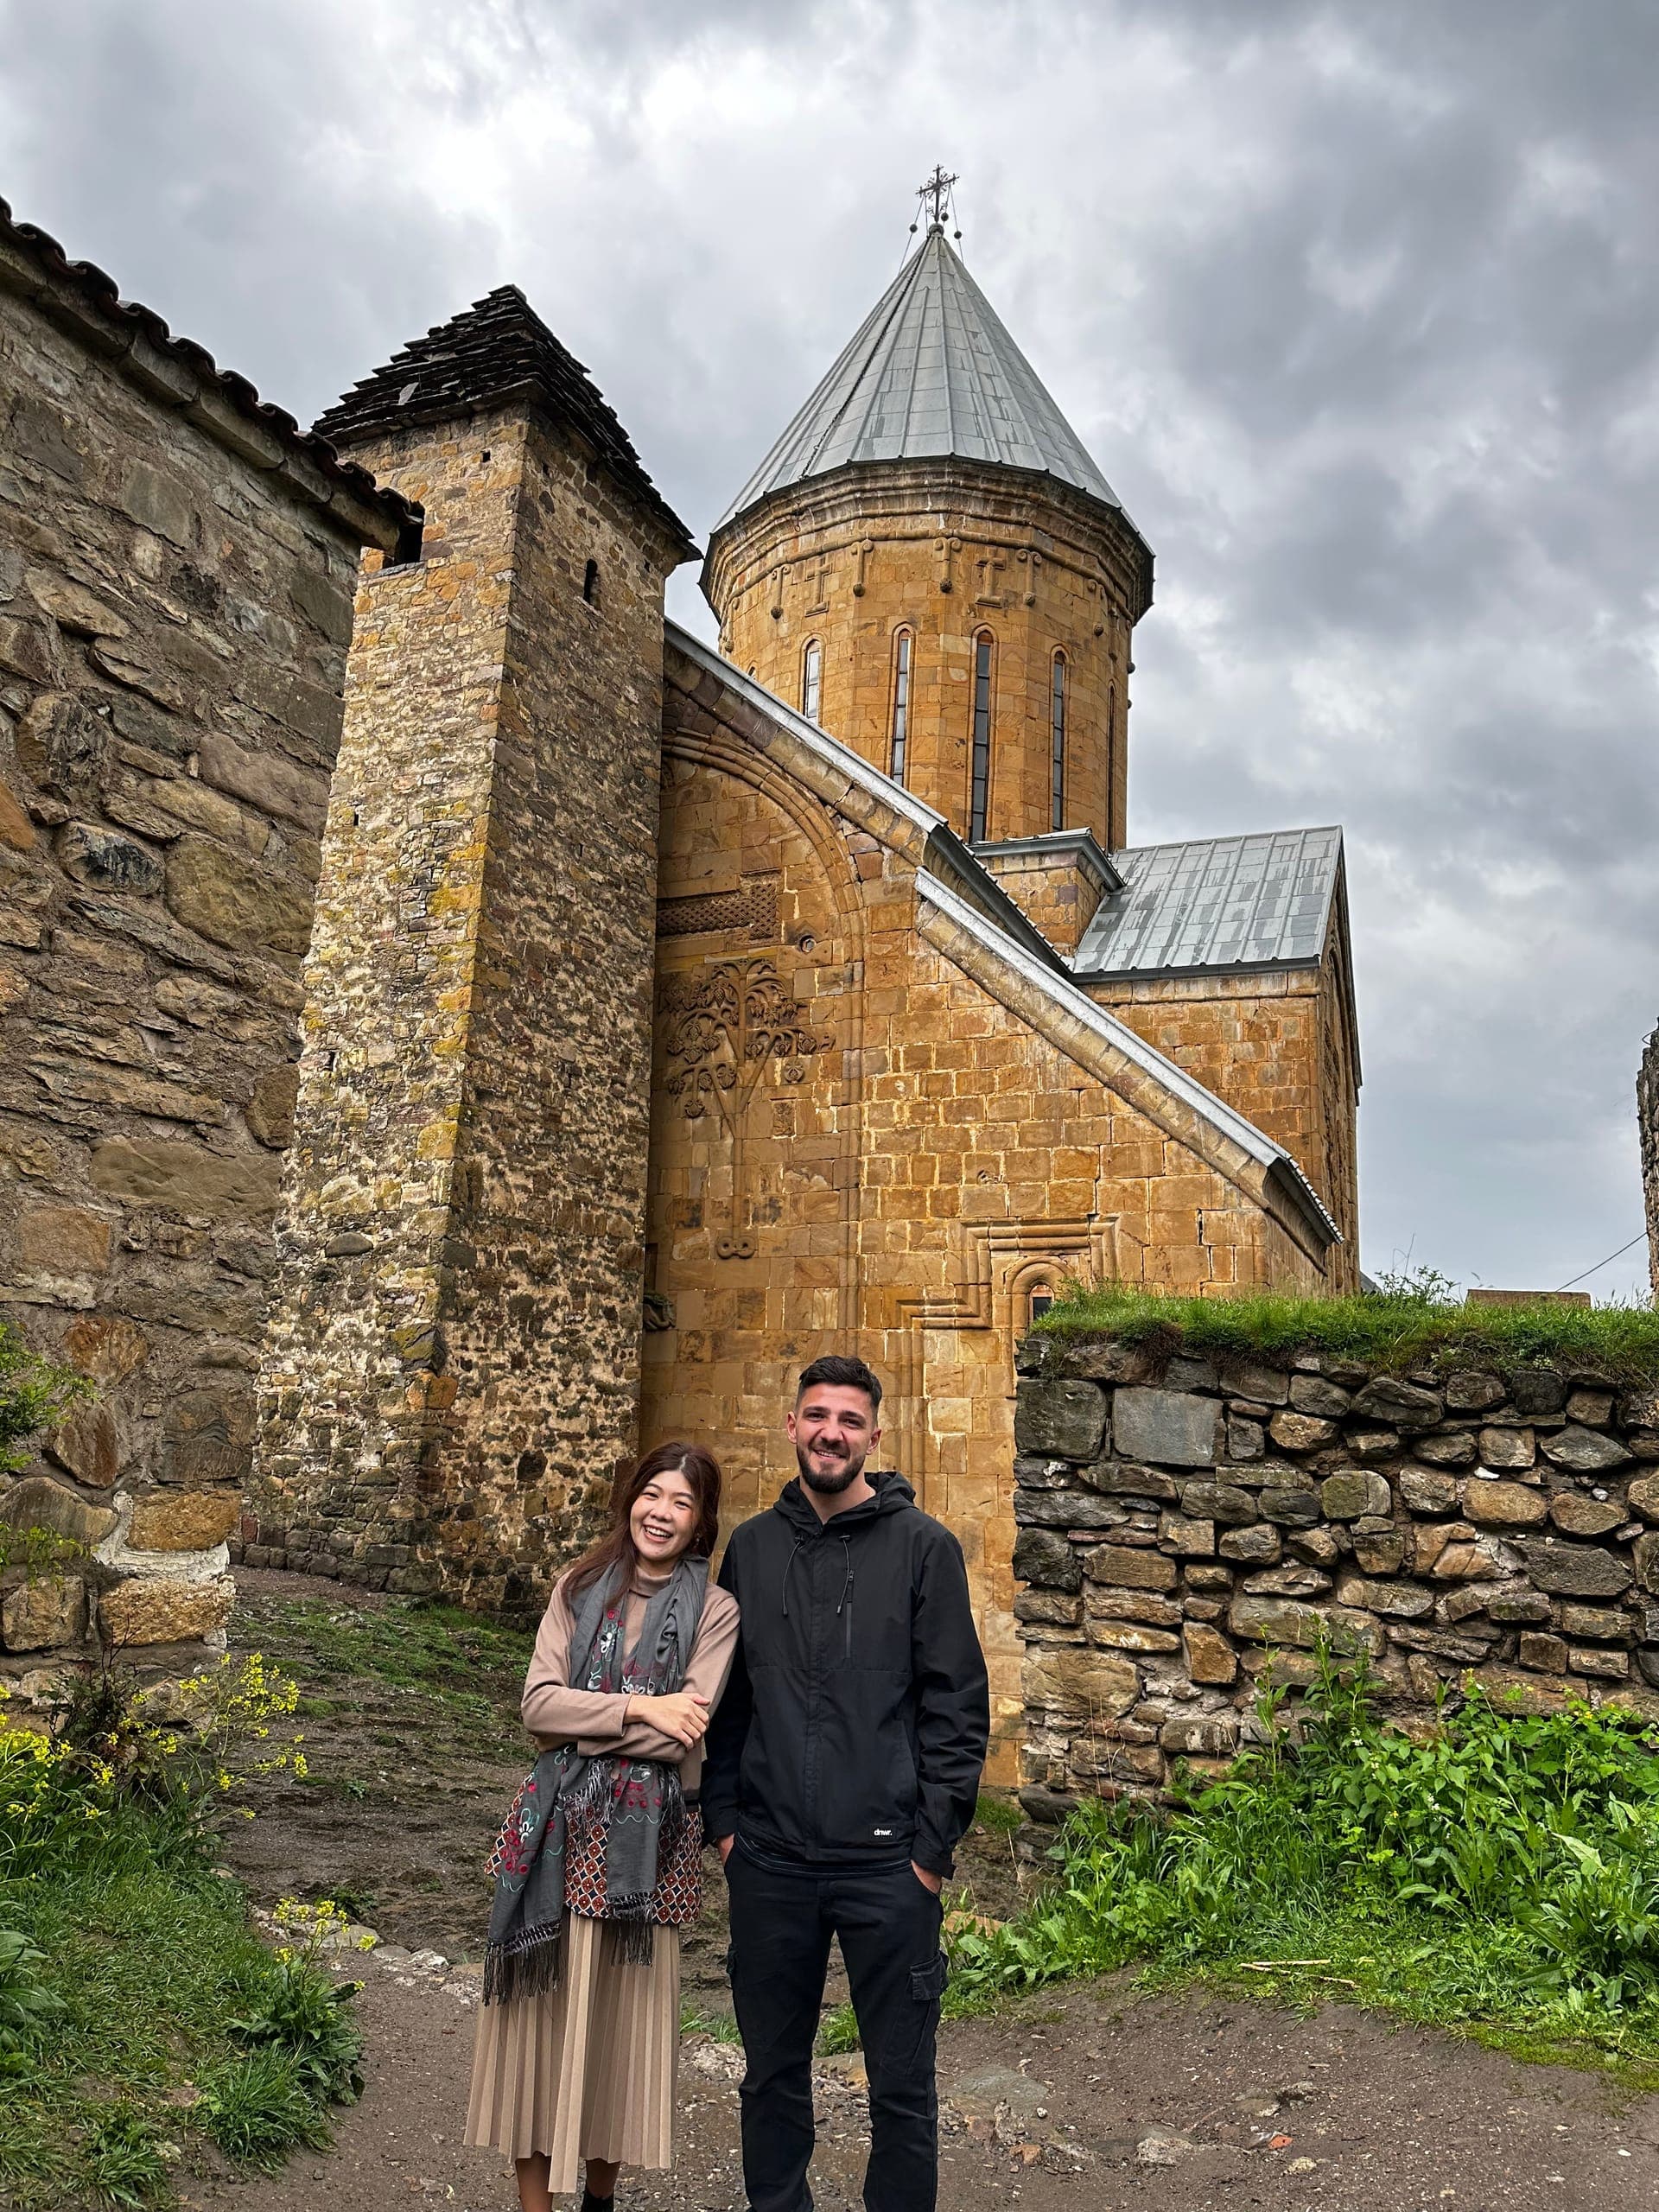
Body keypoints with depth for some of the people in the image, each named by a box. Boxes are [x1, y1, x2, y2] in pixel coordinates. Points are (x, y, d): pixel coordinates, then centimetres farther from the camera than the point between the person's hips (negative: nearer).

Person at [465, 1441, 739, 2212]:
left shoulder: (715, 1610, -5)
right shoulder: (579, 1589, 5)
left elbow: (680, 1735, -12)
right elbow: (537, 1704, -4)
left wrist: (580, 1726, -9)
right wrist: (636, 1709, -14)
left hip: (646, 1830, -2)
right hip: (559, 1823, 2)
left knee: (621, 2011, 9)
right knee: (541, 2006, 6)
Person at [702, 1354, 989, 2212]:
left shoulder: (923, 1546, -5)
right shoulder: (751, 1546, 6)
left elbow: (958, 1707, -6)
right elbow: (725, 1699, 11)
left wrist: (932, 1845, -8)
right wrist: (724, 1819, 4)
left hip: (889, 1866, -3)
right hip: (770, 1862, 3)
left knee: (902, 2085, 9)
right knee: (772, 2073, 17)